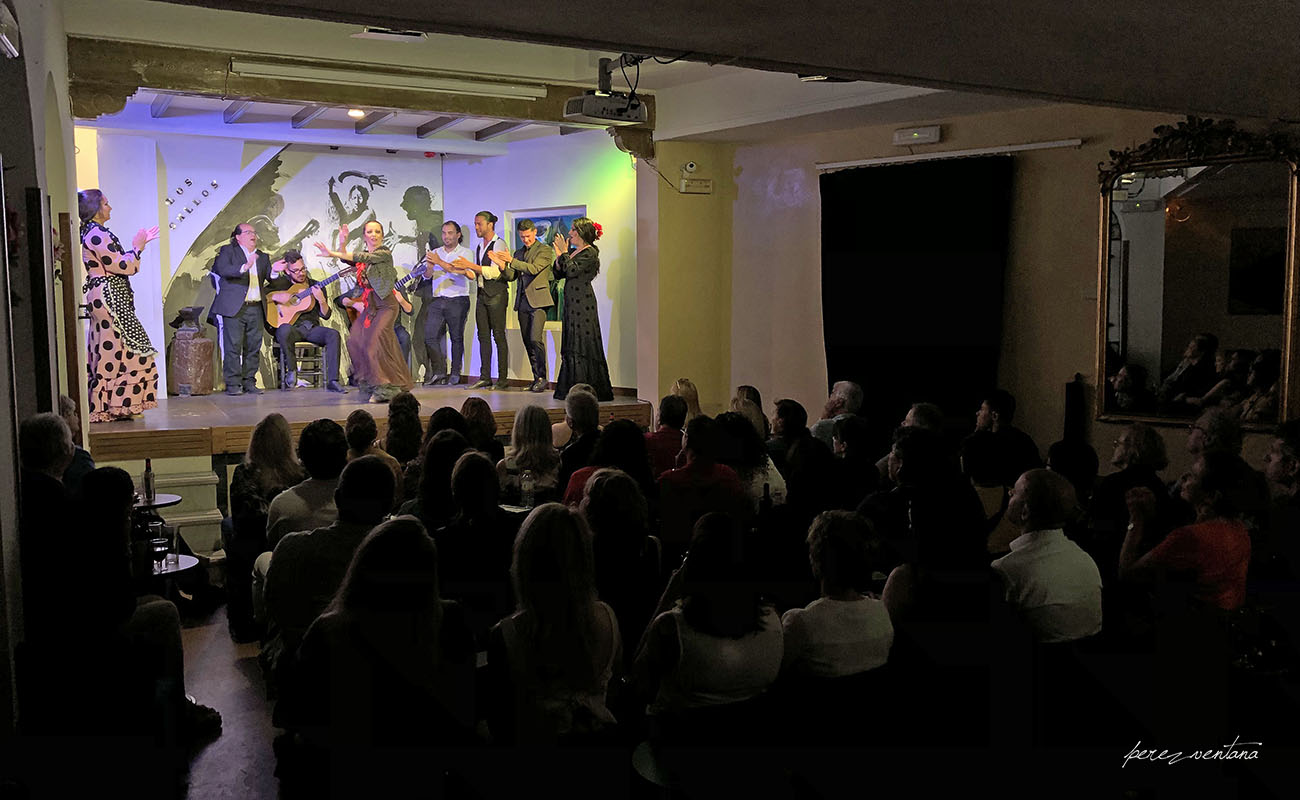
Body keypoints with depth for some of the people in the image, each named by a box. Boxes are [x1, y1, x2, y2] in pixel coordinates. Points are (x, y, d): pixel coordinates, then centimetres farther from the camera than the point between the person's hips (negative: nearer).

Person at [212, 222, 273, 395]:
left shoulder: (263, 257, 20)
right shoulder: (228, 251, 5)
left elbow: (270, 278, 14)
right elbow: (222, 269, -12)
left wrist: (275, 271, -9)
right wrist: (244, 267, -27)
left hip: (256, 309, 5)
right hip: (234, 308, -5)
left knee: (253, 347, 4)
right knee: (233, 346, -7)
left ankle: (249, 382, 12)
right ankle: (233, 384, -3)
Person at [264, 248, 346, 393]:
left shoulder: (315, 286, 12)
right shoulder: (279, 283, 9)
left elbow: (325, 315, 5)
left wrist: (321, 300, -15)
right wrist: (275, 297, -13)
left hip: (311, 328, 2)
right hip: (291, 327, -2)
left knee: (333, 335, -27)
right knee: (284, 330, -39)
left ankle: (332, 381, -29)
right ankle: (291, 371, -17)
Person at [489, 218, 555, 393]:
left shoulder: (545, 250, 0)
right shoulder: (518, 253, 19)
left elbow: (534, 268, -15)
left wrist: (511, 261, -17)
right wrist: (501, 264, -6)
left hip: (538, 299, -6)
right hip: (522, 301, 6)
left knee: (535, 339, -16)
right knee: (528, 342, 6)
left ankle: (542, 377, -9)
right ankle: (536, 378, 12)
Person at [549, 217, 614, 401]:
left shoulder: (590, 253, -9)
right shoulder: (573, 253, 18)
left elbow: (572, 271, -19)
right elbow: (559, 273, 15)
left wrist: (563, 252, -8)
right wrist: (559, 255, 3)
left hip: (583, 303, -9)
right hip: (571, 303, 9)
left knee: (581, 346, -8)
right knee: (571, 347, 8)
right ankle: (572, 389, 12)